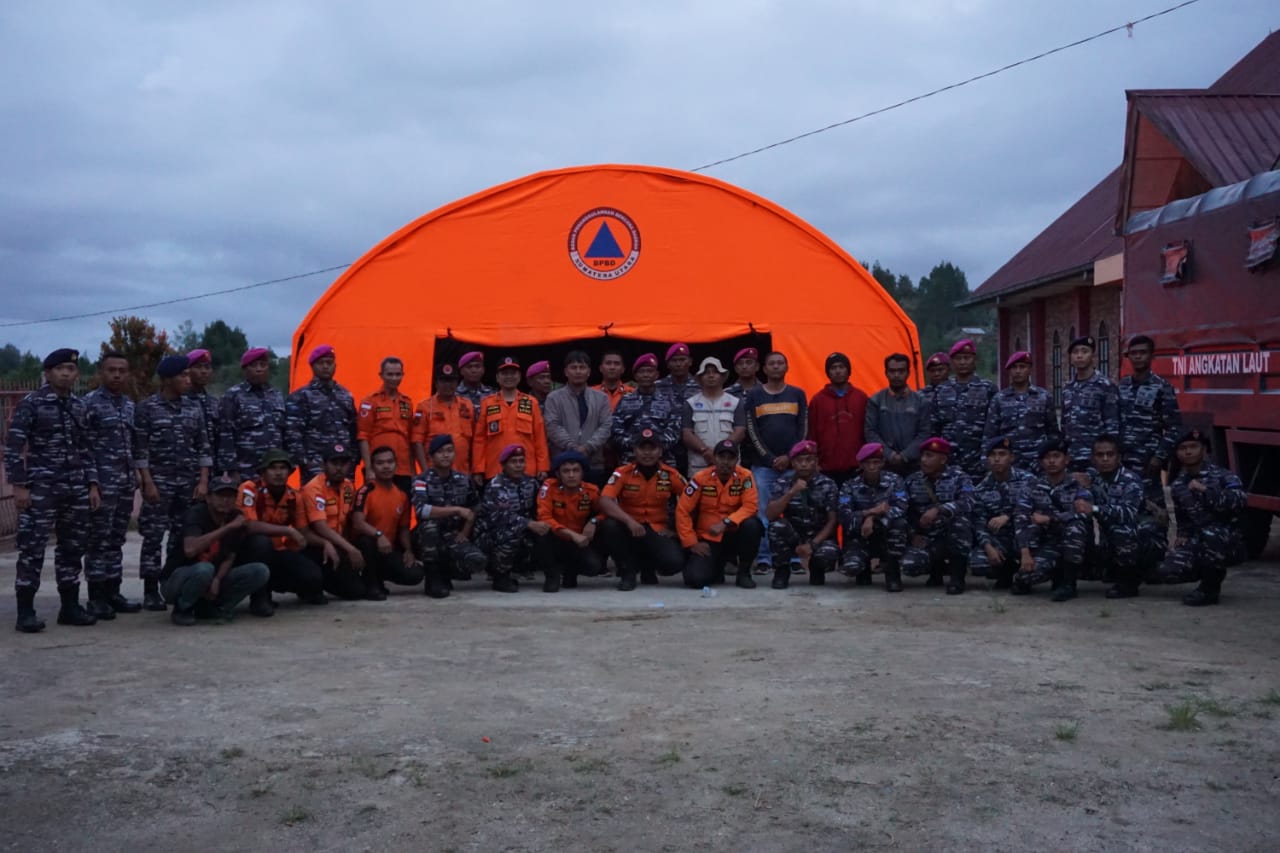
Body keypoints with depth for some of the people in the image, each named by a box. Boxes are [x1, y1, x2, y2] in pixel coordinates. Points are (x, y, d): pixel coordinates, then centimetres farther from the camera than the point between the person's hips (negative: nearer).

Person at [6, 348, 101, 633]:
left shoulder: (79, 406, 12)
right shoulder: (31, 403, -5)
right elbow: (13, 447, -8)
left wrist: (92, 485, 10)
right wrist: (19, 485, -13)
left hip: (76, 488, 6)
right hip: (41, 487, -6)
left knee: (72, 548, 9)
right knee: (32, 549, -5)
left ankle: (70, 606, 17)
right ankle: (25, 612, -1)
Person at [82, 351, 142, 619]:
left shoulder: (131, 405, 14)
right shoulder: (89, 403, -6)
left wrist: (136, 476, 14)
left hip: (127, 482, 6)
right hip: (102, 482, -6)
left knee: (116, 541, 10)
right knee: (99, 541, -3)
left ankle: (113, 592, 15)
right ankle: (96, 597, 2)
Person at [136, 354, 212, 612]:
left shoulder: (194, 406, 8)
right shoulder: (147, 407, -3)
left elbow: (203, 446, 8)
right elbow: (140, 450, -5)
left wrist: (203, 481, 1)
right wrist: (148, 483, -12)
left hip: (189, 482, 4)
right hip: (159, 482, -4)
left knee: (184, 537, 5)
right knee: (153, 536, -2)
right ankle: (151, 591, 4)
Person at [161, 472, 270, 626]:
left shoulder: (236, 518, -4)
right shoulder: (196, 513, -21)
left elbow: (230, 558, 3)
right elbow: (190, 550, -39)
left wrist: (217, 581, -18)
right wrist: (228, 527, -37)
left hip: (215, 580, 6)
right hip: (175, 580, -5)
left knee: (260, 571, -12)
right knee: (204, 569, -39)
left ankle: (212, 607, 0)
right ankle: (183, 610, -10)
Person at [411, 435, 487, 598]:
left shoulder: (464, 480, 4)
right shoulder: (423, 480, -11)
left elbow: (474, 510, 15)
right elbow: (421, 510, -28)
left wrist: (464, 534, 0)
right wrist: (457, 510, -27)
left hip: (454, 537, 3)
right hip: (428, 539, -3)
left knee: (479, 561, -26)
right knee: (429, 524, -37)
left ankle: (446, 571, 9)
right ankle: (433, 580, -18)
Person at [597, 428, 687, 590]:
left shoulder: (670, 475, -2)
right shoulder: (622, 473, -7)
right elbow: (605, 501, -21)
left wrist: (677, 527, 1)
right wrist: (629, 521, -35)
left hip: (658, 532, 1)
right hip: (629, 530, -1)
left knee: (674, 562, -27)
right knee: (609, 526, -34)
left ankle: (648, 566, 13)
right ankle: (627, 572, -9)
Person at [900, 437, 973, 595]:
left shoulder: (958, 478, -5)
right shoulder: (912, 481, 7)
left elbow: (967, 503, -23)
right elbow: (906, 512, 6)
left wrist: (938, 510, -36)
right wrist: (914, 534, -11)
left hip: (956, 538, -2)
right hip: (928, 539, 2)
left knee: (960, 517, -35)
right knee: (909, 565, -26)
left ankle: (957, 575, -18)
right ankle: (937, 568, 13)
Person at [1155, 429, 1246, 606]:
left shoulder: (1223, 476, -7)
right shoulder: (1177, 485, 10)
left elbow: (1240, 502, -26)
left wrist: (1205, 490, -31)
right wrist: (1183, 535, 5)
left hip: (1227, 544, -5)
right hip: (1198, 543, 5)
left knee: (1210, 534, -39)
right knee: (1167, 572, -19)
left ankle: (1210, 588, -15)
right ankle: (1212, 571, 13)